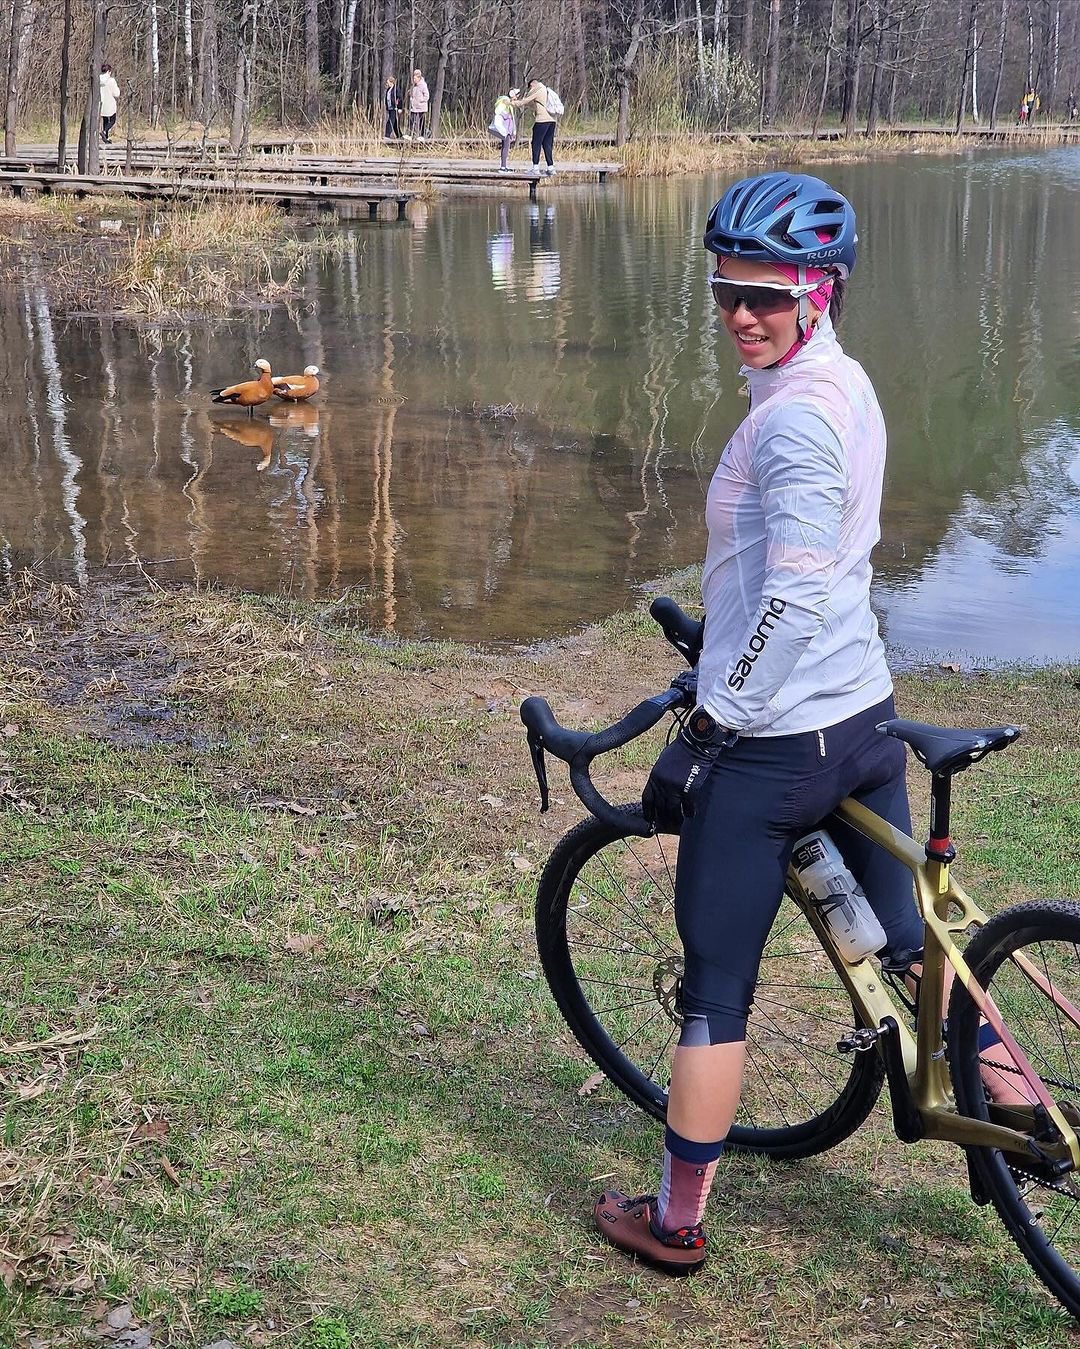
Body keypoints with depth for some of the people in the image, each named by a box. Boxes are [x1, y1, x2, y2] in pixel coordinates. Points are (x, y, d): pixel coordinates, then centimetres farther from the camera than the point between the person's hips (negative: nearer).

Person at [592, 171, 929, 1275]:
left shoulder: (794, 416, -19)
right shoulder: (847, 386, 11)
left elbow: (793, 599, -25)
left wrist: (703, 733, -20)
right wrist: (718, 648, 34)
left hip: (770, 742, -9)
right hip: (864, 721, 9)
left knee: (714, 990, 4)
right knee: (911, 944, 21)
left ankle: (675, 1223, 18)